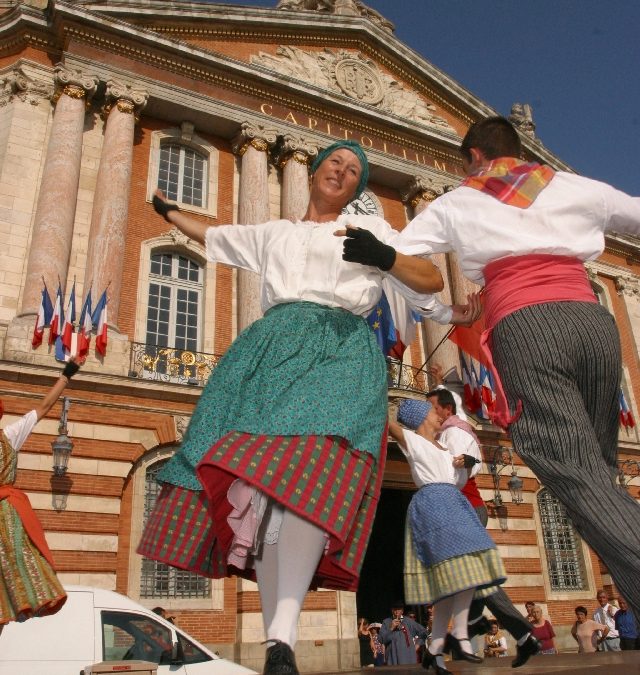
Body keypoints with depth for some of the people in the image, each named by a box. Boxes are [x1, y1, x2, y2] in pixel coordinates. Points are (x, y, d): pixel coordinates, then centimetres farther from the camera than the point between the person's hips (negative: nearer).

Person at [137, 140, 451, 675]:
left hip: (341, 348, -3)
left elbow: (433, 280, 11)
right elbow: (210, 236, 45)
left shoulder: (371, 226, 21)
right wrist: (168, 211, 59)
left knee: (312, 469, -29)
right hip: (273, 346, 4)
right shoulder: (271, 234, 30)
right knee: (258, 480, -14)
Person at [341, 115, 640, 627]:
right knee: (599, 468, 13)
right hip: (594, 320, 4)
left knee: (578, 477, -9)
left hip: (523, 326, -4)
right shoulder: (575, 187, 23)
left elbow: (395, 256, 8)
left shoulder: (456, 204, 16)